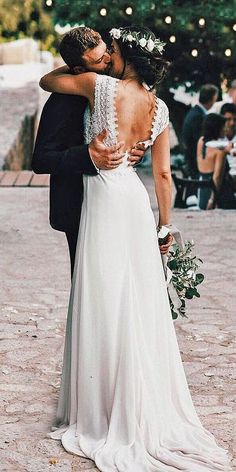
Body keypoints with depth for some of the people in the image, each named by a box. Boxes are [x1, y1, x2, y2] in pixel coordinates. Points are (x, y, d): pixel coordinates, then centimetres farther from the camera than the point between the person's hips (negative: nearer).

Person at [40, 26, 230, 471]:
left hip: (103, 199, -5)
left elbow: (46, 80, 5)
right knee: (141, 303, 11)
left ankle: (106, 413, 8)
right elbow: (163, 175, 7)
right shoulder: (159, 108, 5)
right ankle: (149, 409, 20)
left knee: (105, 304, 0)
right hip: (136, 201, 6)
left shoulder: (101, 86, -10)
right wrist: (165, 223, 15)